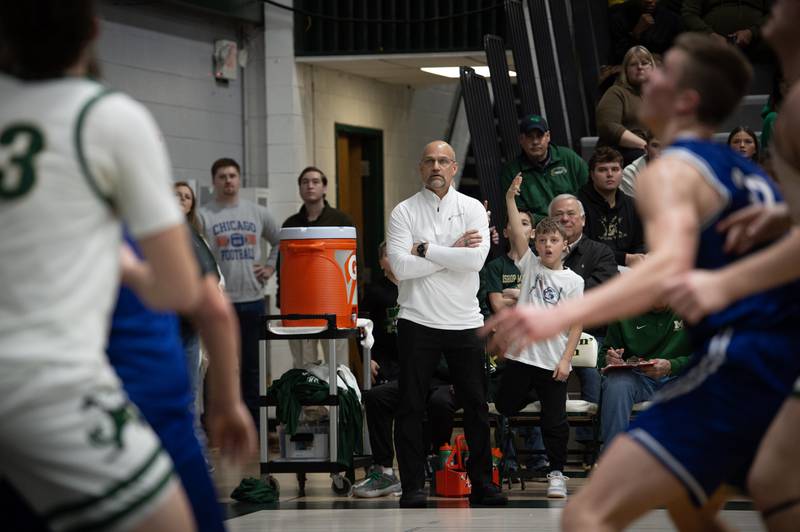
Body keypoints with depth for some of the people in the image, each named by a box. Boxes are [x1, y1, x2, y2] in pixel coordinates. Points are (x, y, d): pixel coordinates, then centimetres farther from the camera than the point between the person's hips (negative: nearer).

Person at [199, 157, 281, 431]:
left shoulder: (258, 213, 13)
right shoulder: (203, 216, -1)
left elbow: (280, 240, 27)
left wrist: (270, 266, 12)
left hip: (252, 300, 4)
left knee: (252, 367, 9)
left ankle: (253, 426, 15)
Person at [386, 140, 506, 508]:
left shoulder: (472, 209, 4)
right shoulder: (404, 212, 0)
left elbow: (476, 259, -13)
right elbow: (401, 267, -14)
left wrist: (425, 250, -13)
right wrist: (452, 251, -12)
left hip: (465, 322, 2)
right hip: (417, 321, -2)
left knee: (476, 405, 6)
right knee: (411, 407, 0)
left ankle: (481, 482, 15)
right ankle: (413, 487, 6)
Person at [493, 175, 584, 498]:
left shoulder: (573, 281, 2)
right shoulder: (530, 266, 5)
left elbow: (576, 323, 0)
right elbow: (517, 233, -8)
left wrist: (566, 360, -8)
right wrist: (510, 199, -19)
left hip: (554, 362, -2)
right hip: (521, 354, 2)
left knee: (555, 421, 0)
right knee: (505, 407, 7)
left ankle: (556, 474, 13)